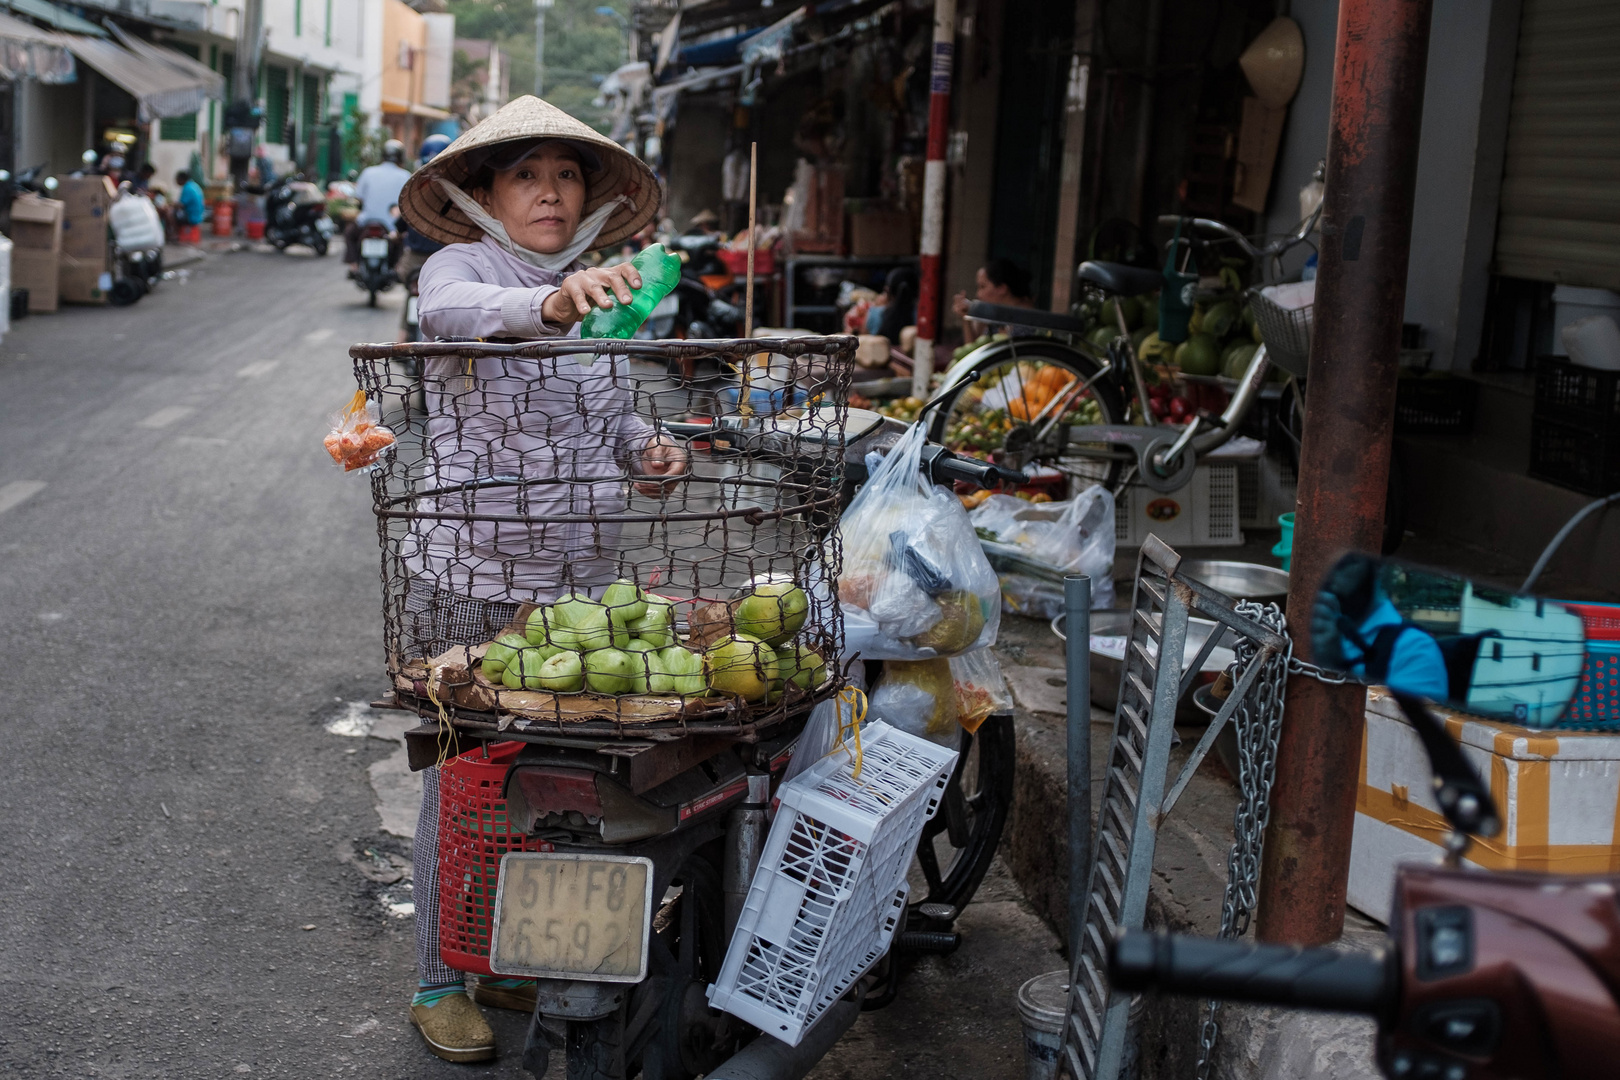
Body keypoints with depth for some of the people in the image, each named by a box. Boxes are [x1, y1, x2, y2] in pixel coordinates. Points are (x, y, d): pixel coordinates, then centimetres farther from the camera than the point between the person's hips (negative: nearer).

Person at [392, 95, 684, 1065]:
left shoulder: (598, 292, 12)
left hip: (584, 581, 6)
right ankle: (439, 983, 18)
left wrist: (645, 449, 0)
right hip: (471, 581, -6)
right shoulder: (460, 266, -7)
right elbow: (452, 311, -31)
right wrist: (548, 304, -51)